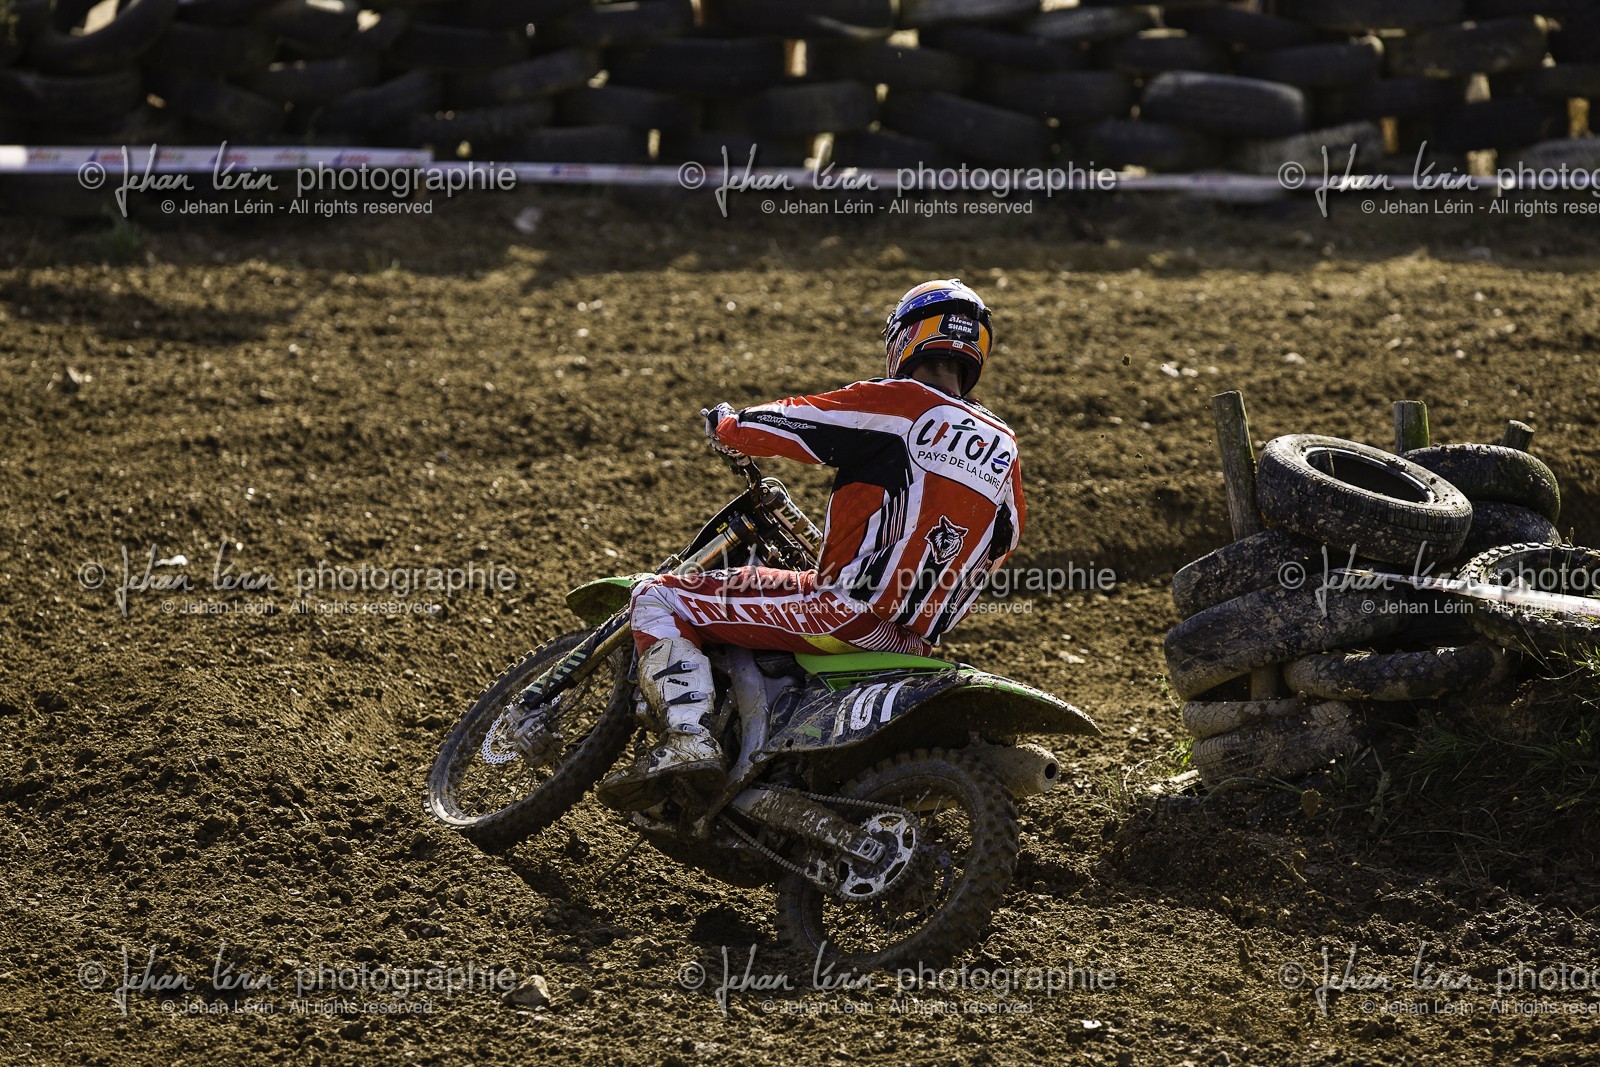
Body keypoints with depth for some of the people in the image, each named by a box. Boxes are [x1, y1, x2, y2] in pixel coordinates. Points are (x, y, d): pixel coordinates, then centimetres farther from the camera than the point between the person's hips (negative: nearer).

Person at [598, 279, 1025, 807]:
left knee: (656, 598, -3)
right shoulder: (1006, 448, 11)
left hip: (849, 610, -7)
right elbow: (1002, 543, 26)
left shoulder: (899, 405, -7)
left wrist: (723, 423, 19)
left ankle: (689, 738, -20)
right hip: (916, 646, 7)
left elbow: (758, 427, -3)